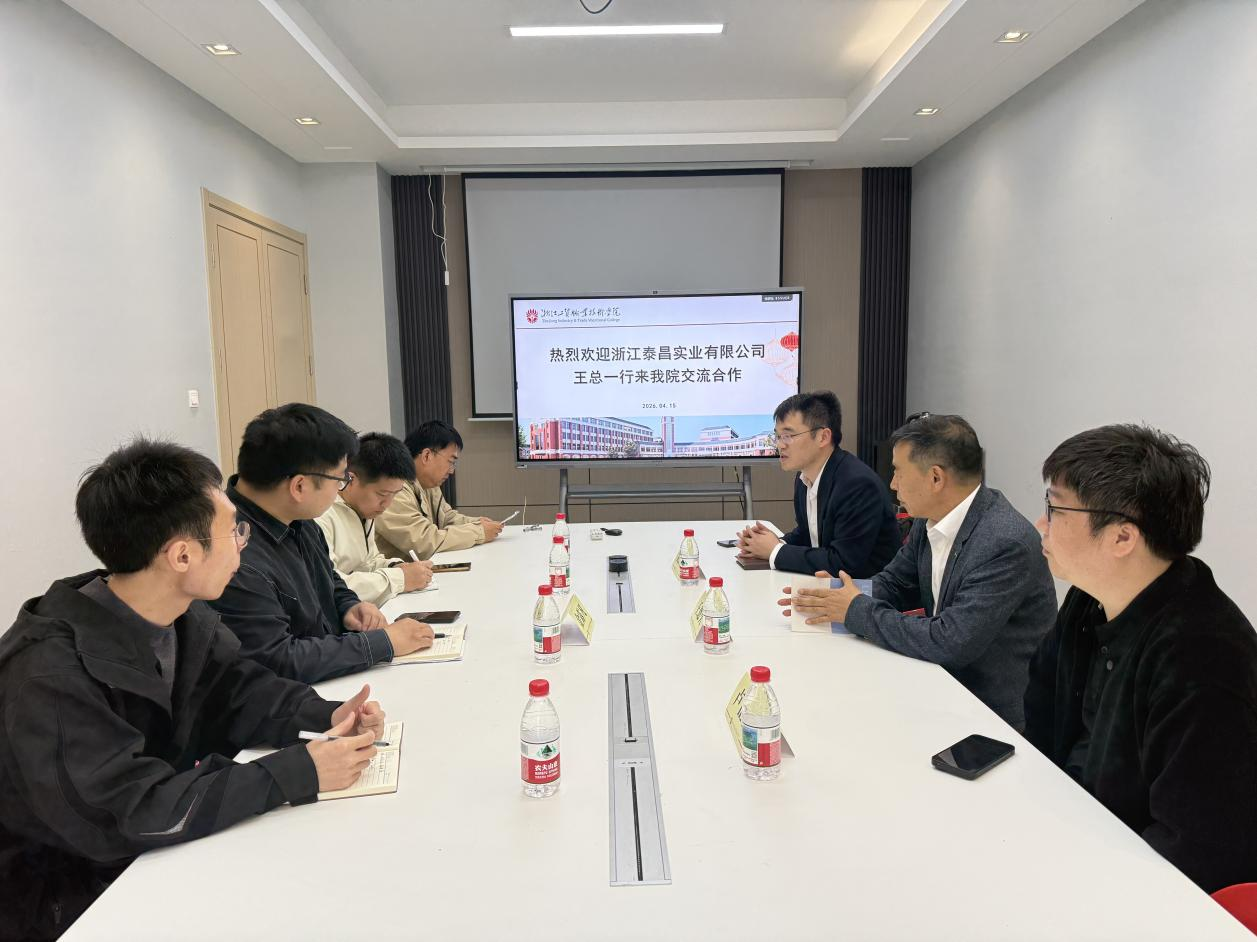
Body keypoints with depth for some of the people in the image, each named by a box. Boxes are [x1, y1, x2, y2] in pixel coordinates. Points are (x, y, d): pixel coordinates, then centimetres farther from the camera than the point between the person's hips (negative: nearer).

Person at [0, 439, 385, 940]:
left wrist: (327, 715, -16)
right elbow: (129, 812, -32)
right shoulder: (51, 673, -29)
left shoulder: (188, 618, -6)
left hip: (164, 845, 7)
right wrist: (295, 773, -33)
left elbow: (241, 689, 3)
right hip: (67, 896, -7)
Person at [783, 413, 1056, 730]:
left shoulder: (1007, 543, -26)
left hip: (993, 714, -7)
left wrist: (857, 611, -20)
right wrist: (835, 603, -10)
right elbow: (893, 584, 11)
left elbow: (950, 643, -29)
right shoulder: (931, 518, -2)